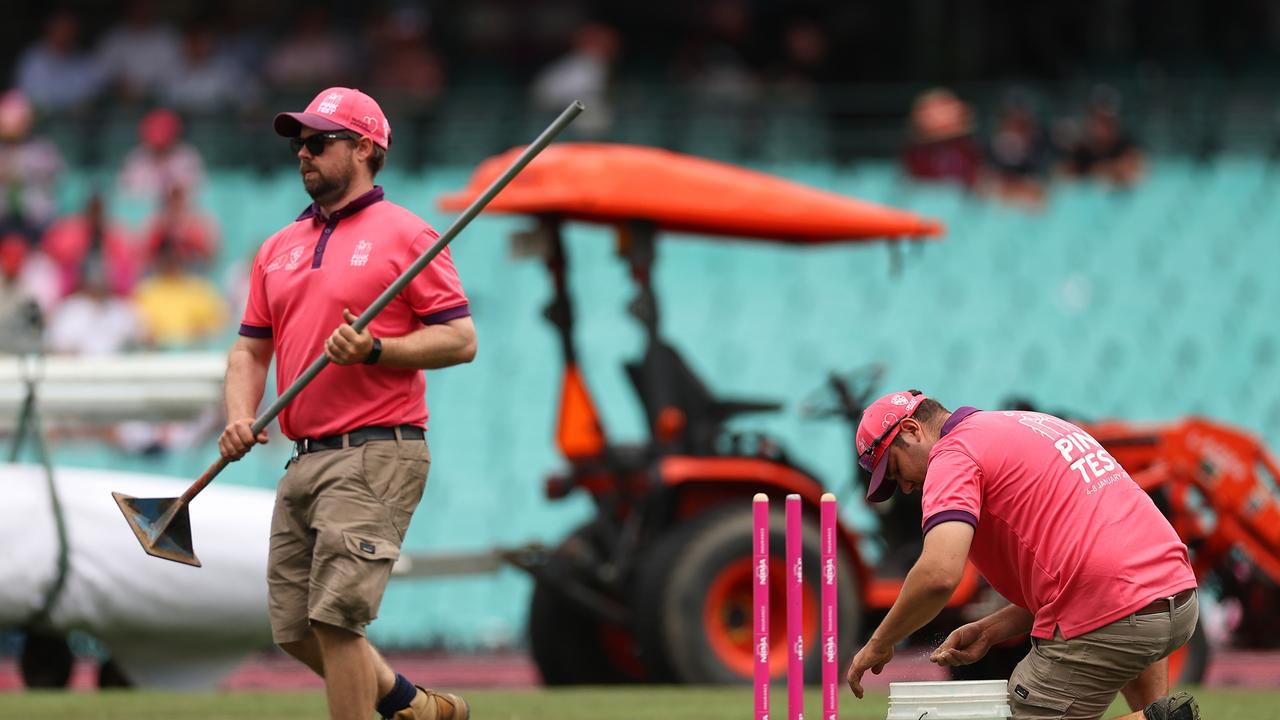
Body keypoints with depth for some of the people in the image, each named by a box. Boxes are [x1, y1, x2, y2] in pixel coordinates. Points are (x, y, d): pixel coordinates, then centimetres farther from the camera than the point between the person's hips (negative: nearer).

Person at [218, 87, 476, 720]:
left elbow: (461, 339, -6)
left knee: (334, 618, -16)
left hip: (376, 455, -8)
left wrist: (376, 350, -19)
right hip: (306, 457, 8)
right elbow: (251, 348, 19)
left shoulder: (405, 235, -3)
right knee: (295, 628, 10)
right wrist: (240, 417, 0)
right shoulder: (279, 248, 18)